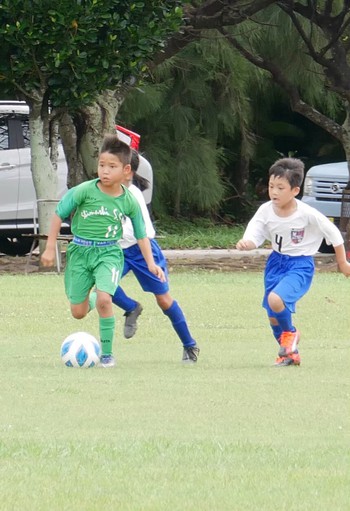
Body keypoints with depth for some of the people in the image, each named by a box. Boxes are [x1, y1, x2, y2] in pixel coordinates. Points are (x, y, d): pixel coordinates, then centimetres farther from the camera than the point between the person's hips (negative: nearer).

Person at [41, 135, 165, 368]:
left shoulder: (129, 202, -5)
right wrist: (50, 248, -3)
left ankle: (107, 353, -9)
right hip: (80, 251, 1)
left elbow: (141, 235, 7)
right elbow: (59, 215, -3)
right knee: (78, 312, 6)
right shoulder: (84, 191, -12)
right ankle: (93, 299, 46)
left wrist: (151, 263, -1)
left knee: (104, 298, -25)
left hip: (109, 253, -1)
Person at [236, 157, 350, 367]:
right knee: (273, 317, 11)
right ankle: (290, 353, 34)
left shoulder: (308, 214, -21)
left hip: (301, 265, -5)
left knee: (275, 299, -29)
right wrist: (245, 243, -39)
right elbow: (254, 236, -14)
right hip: (276, 263, 5)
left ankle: (290, 333, 2)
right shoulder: (266, 211, -10)